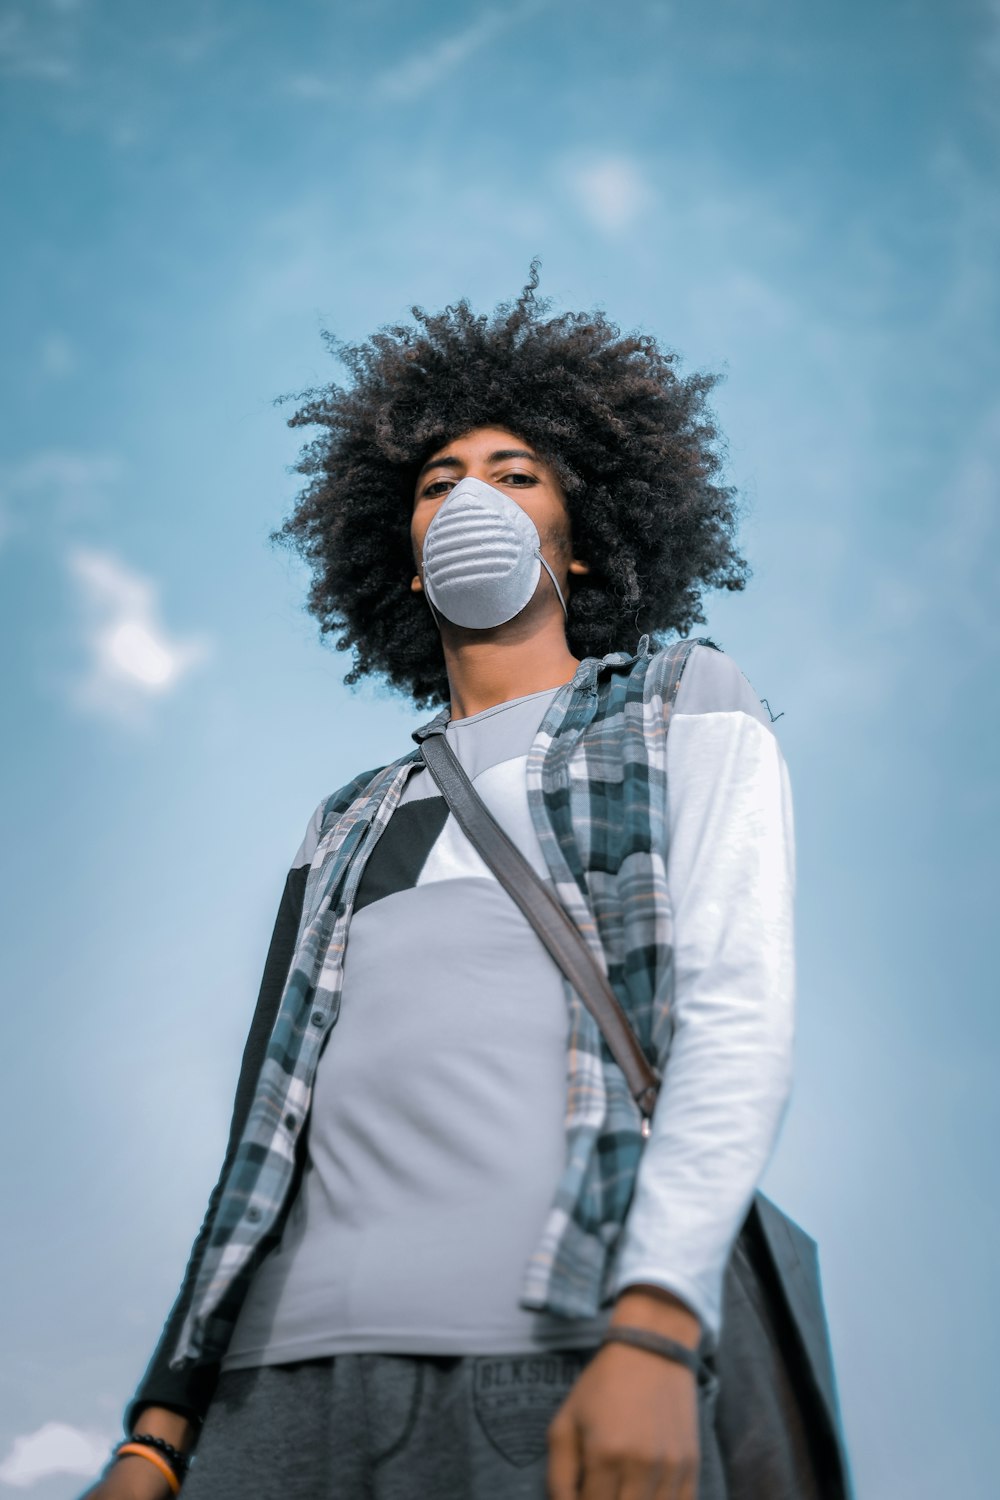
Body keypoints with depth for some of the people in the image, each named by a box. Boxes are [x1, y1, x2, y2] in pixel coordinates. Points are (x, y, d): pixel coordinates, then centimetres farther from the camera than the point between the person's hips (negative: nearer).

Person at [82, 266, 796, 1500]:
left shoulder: (684, 708, 16)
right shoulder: (354, 829, 30)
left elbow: (737, 1017, 1)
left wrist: (655, 1331, -16)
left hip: (564, 1386, -4)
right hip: (286, 1390, 5)